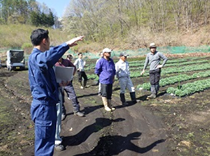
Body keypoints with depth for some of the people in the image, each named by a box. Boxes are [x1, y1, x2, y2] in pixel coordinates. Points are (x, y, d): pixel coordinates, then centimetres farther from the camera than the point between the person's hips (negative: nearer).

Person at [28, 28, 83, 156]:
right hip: (44, 106, -10)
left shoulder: (37, 57, 15)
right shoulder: (35, 57, -18)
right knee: (45, 143, 1)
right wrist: (66, 45, -38)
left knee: (47, 140, 23)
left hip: (47, 104, 10)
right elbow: (46, 58, -45)